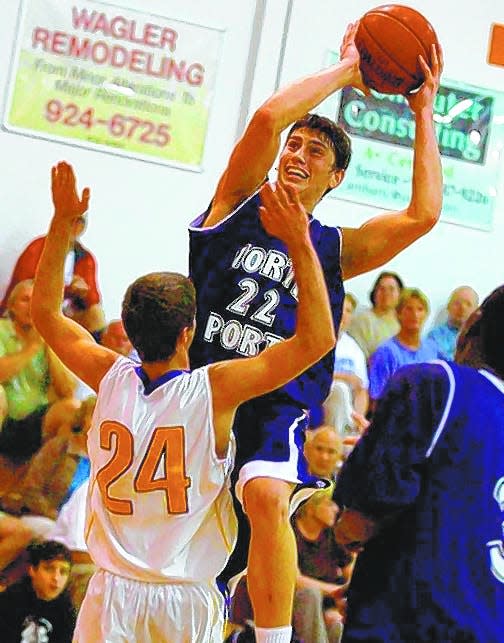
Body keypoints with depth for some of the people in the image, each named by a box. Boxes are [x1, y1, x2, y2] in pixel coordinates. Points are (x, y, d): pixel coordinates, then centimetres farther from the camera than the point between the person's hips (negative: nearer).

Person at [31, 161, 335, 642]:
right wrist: (299, 242, -10)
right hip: (188, 601, -3)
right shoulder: (215, 390, -13)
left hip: (113, 593, 3)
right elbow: (317, 340, -11)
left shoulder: (110, 378, -2)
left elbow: (45, 312, 15)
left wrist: (62, 221, 15)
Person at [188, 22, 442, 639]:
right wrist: (346, 70, 1)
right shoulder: (239, 205, 9)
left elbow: (423, 214, -3)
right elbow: (267, 118, -7)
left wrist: (423, 113, 3)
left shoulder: (335, 248, 12)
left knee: (267, 496, -30)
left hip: (277, 400, -1)